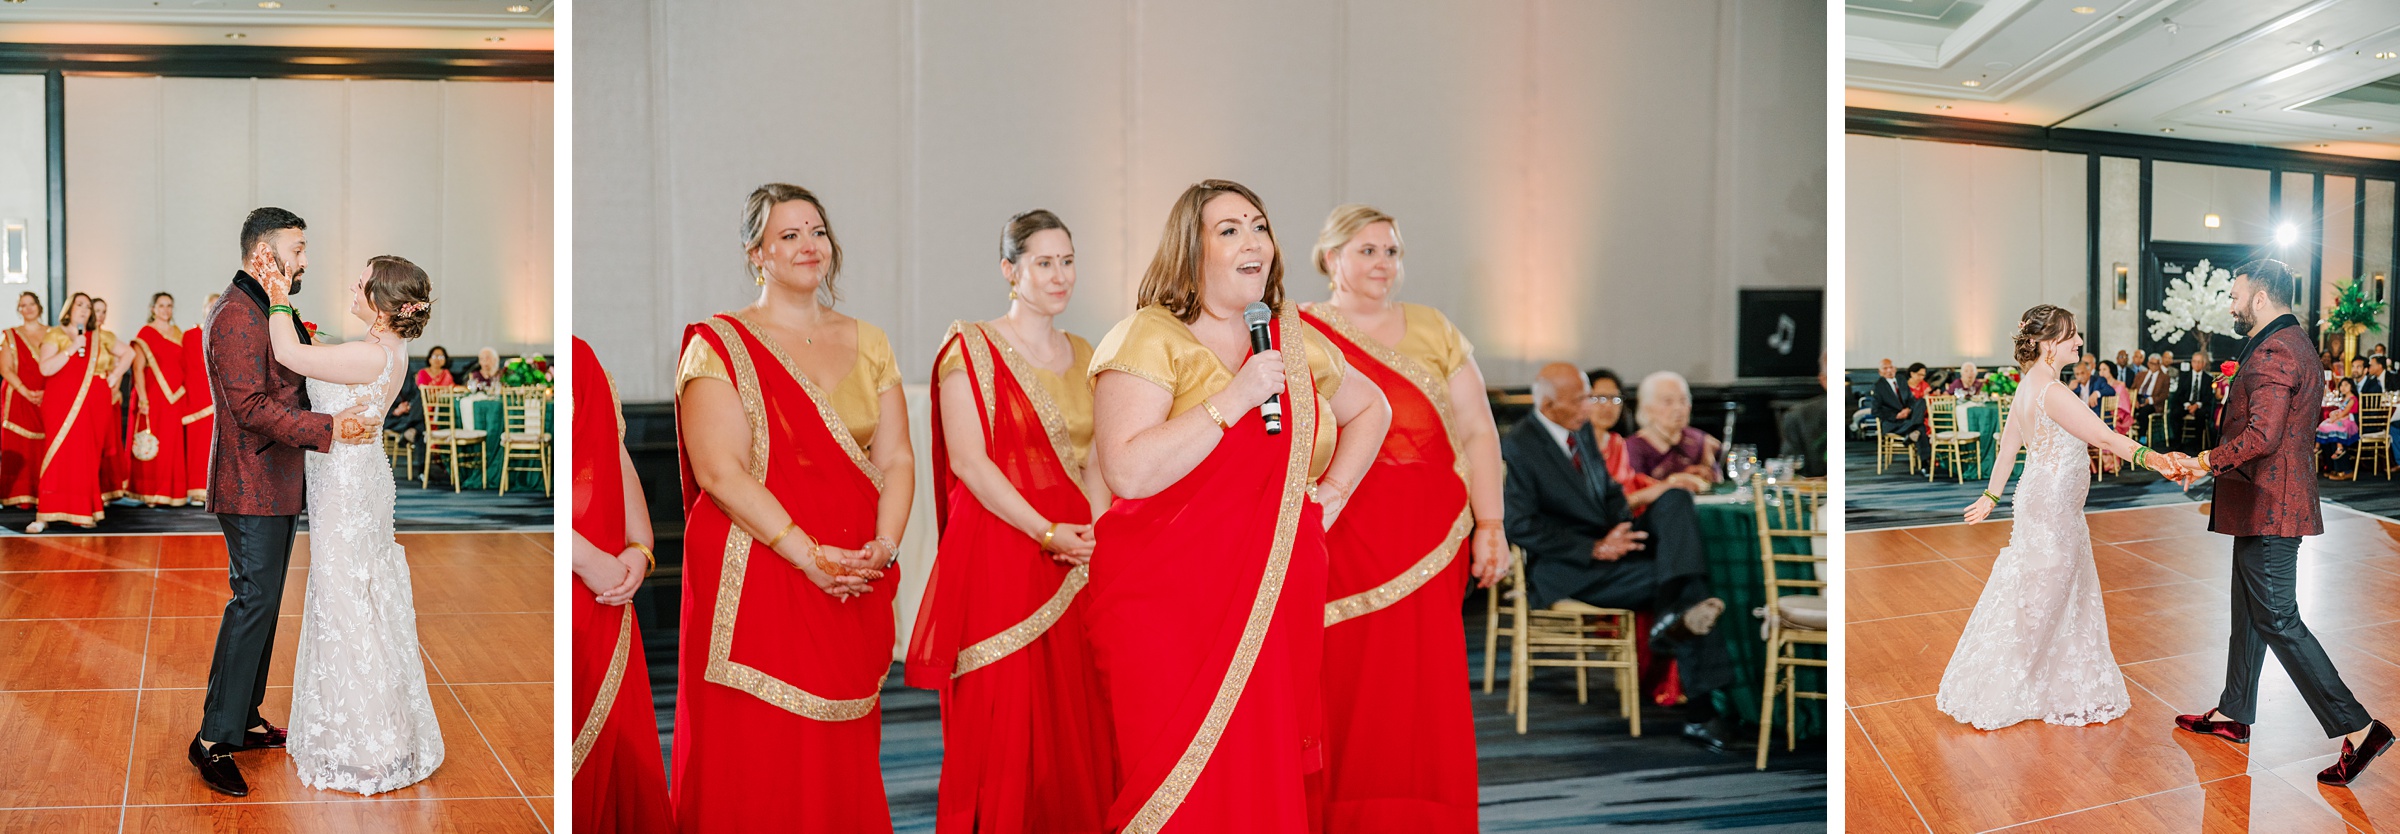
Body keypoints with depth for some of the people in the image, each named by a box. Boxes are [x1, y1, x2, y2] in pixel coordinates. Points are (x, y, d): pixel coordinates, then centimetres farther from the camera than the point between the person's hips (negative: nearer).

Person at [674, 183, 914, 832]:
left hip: (858, 585, 4)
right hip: (756, 578, -4)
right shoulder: (720, 344, -2)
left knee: (844, 753, 9)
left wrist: (884, 545, -10)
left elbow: (896, 459, 7)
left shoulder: (868, 344, 13)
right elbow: (720, 471, -12)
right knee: (758, 760, 0)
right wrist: (811, 555, -18)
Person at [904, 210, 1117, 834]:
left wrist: (1099, 531, -5)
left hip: (1077, 563, 5)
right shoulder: (971, 348, -3)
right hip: (998, 557, -5)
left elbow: (1093, 461, 13)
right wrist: (1046, 532, -17)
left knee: (1077, 726, 6)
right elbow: (969, 461, -11)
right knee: (1001, 729, -3)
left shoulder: (1083, 356, 15)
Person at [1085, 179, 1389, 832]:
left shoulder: (1293, 340, 12)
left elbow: (1370, 409, 30)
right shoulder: (1150, 338, -6)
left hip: (1278, 606, 5)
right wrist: (1235, 398, -19)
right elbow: (1128, 472, -19)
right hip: (1169, 610, -5)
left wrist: (1332, 493, 14)